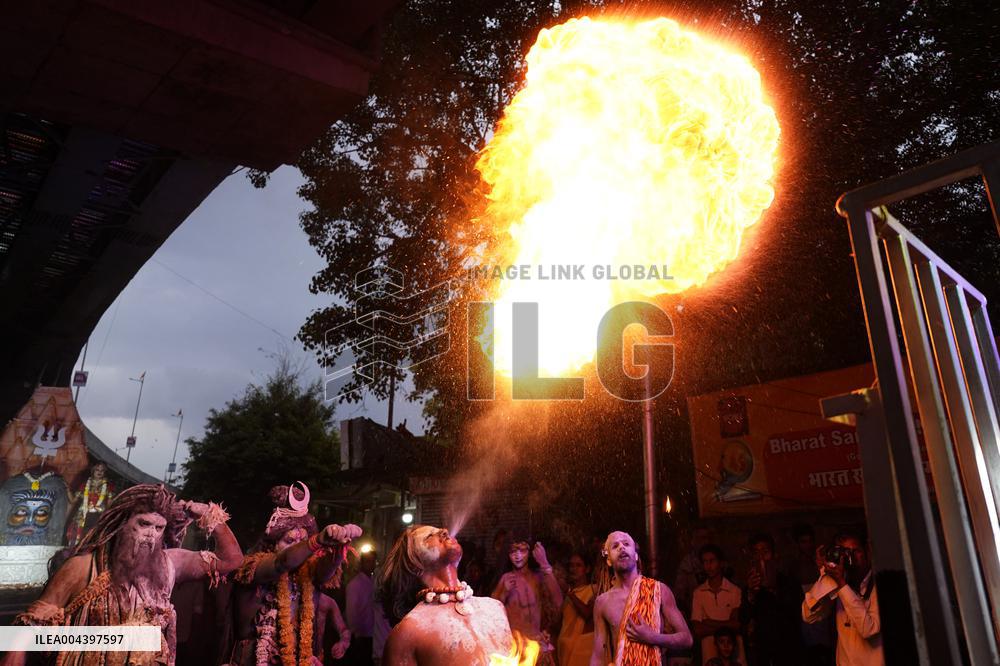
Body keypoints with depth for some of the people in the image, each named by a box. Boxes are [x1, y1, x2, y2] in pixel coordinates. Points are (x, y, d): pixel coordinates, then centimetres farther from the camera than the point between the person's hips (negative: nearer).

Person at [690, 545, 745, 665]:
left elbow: (737, 625, -7)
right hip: (709, 652, 1)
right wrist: (726, 625, -8)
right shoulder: (698, 592, 1)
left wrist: (710, 623, -4)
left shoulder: (735, 591, -4)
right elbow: (697, 630, -3)